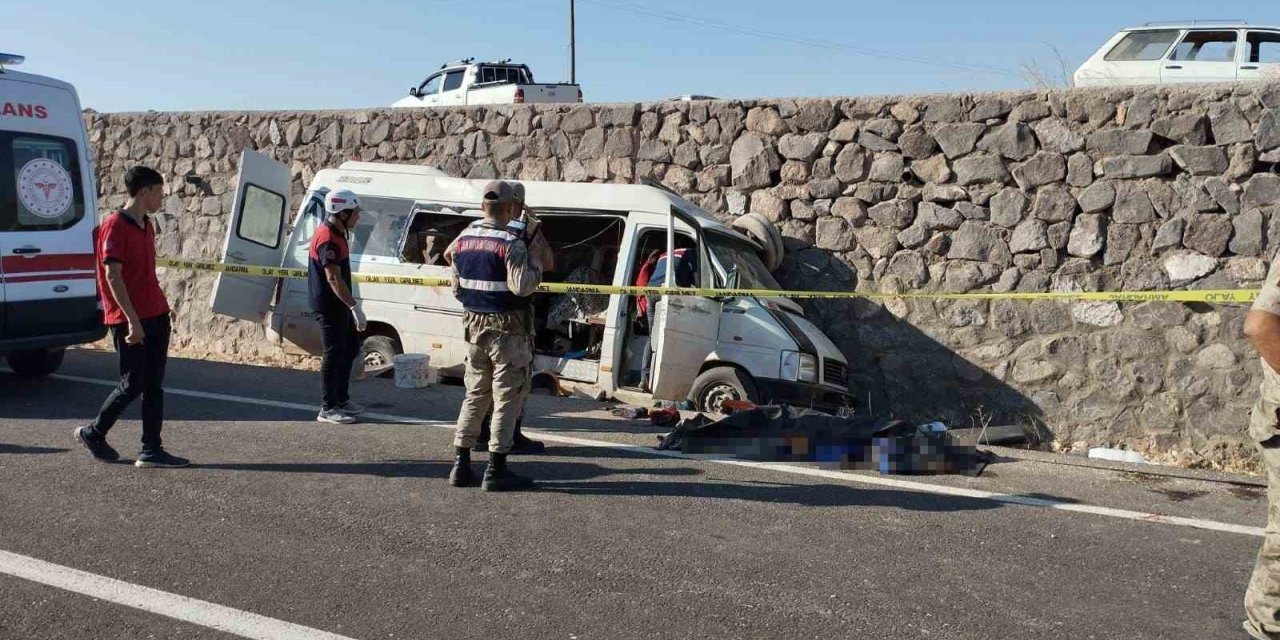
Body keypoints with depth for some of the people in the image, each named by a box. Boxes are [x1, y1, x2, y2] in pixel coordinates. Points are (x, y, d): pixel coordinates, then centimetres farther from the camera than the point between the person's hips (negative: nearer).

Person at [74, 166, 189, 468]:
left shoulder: (147, 225, 14)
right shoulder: (115, 225, -11)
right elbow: (113, 276, -16)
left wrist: (161, 308, 17)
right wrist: (132, 319, -20)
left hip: (156, 315, 8)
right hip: (129, 320, -8)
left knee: (154, 385, 5)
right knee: (133, 385, -1)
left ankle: (151, 451, 8)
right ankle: (93, 433, 21)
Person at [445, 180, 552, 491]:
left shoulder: (464, 239, 8)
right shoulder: (512, 242, -16)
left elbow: (457, 288, 14)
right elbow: (522, 287, -24)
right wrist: (535, 261, -9)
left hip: (474, 326, 7)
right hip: (507, 330, -7)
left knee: (474, 395, 16)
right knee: (507, 399, 1)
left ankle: (461, 465, 16)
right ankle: (496, 470, 2)